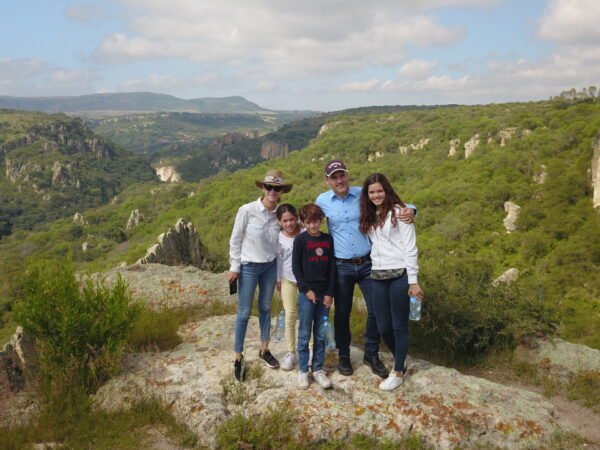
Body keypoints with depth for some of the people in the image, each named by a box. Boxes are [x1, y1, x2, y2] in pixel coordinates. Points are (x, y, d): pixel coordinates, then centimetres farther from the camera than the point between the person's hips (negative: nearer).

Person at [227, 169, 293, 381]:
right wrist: (234, 267, -9)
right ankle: (238, 357, 16)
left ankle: (264, 350, 31)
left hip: (270, 266, 4)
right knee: (244, 312, 3)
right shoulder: (247, 210, -16)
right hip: (248, 267, -4)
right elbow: (235, 240, -9)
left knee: (265, 308, 15)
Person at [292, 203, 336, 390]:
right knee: (304, 334, 2)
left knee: (321, 335, 8)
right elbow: (296, 267, -5)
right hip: (307, 293, -3)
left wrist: (330, 293, 0)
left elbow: (332, 267, 6)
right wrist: (306, 289, -12)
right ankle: (302, 370, 13)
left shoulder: (328, 239, 6)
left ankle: (318, 369, 18)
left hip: (324, 294, 3)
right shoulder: (300, 240, -3)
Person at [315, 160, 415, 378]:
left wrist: (409, 210, -17)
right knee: (342, 313, 10)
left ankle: (372, 355, 23)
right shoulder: (322, 201, -1)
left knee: (376, 310, 3)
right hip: (341, 267, 0)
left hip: (367, 263, 1)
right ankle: (343, 356, 28)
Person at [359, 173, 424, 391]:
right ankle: (399, 361, 34)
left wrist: (413, 280, -13)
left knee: (399, 325, 3)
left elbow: (410, 248, -9)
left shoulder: (398, 212, -6)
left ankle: (398, 372, 18)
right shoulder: (368, 216, 13)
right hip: (378, 276, 6)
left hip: (399, 275, -6)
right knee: (383, 327, 9)